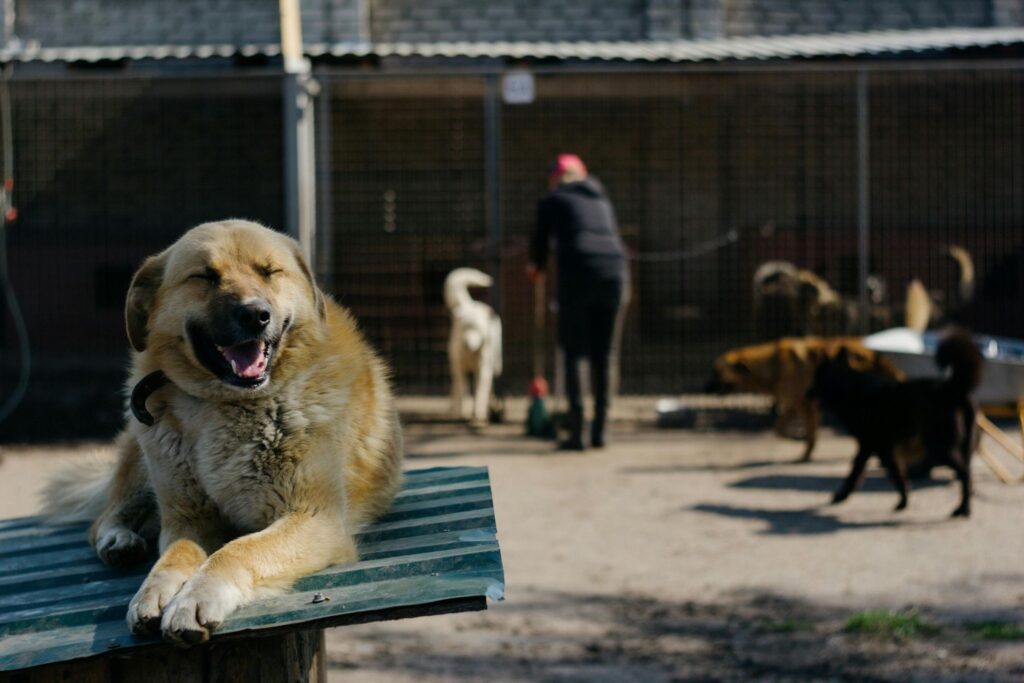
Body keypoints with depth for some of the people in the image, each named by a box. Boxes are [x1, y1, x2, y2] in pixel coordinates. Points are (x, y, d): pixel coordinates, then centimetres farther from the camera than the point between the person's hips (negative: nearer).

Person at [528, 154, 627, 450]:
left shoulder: (552, 200, 13)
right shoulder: (602, 200, 25)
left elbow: (540, 241, 19)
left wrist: (535, 267, 39)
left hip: (577, 272, -4)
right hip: (614, 269, 4)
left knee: (572, 351, 2)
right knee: (601, 353, 11)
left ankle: (576, 433, -5)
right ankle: (599, 430, 12)